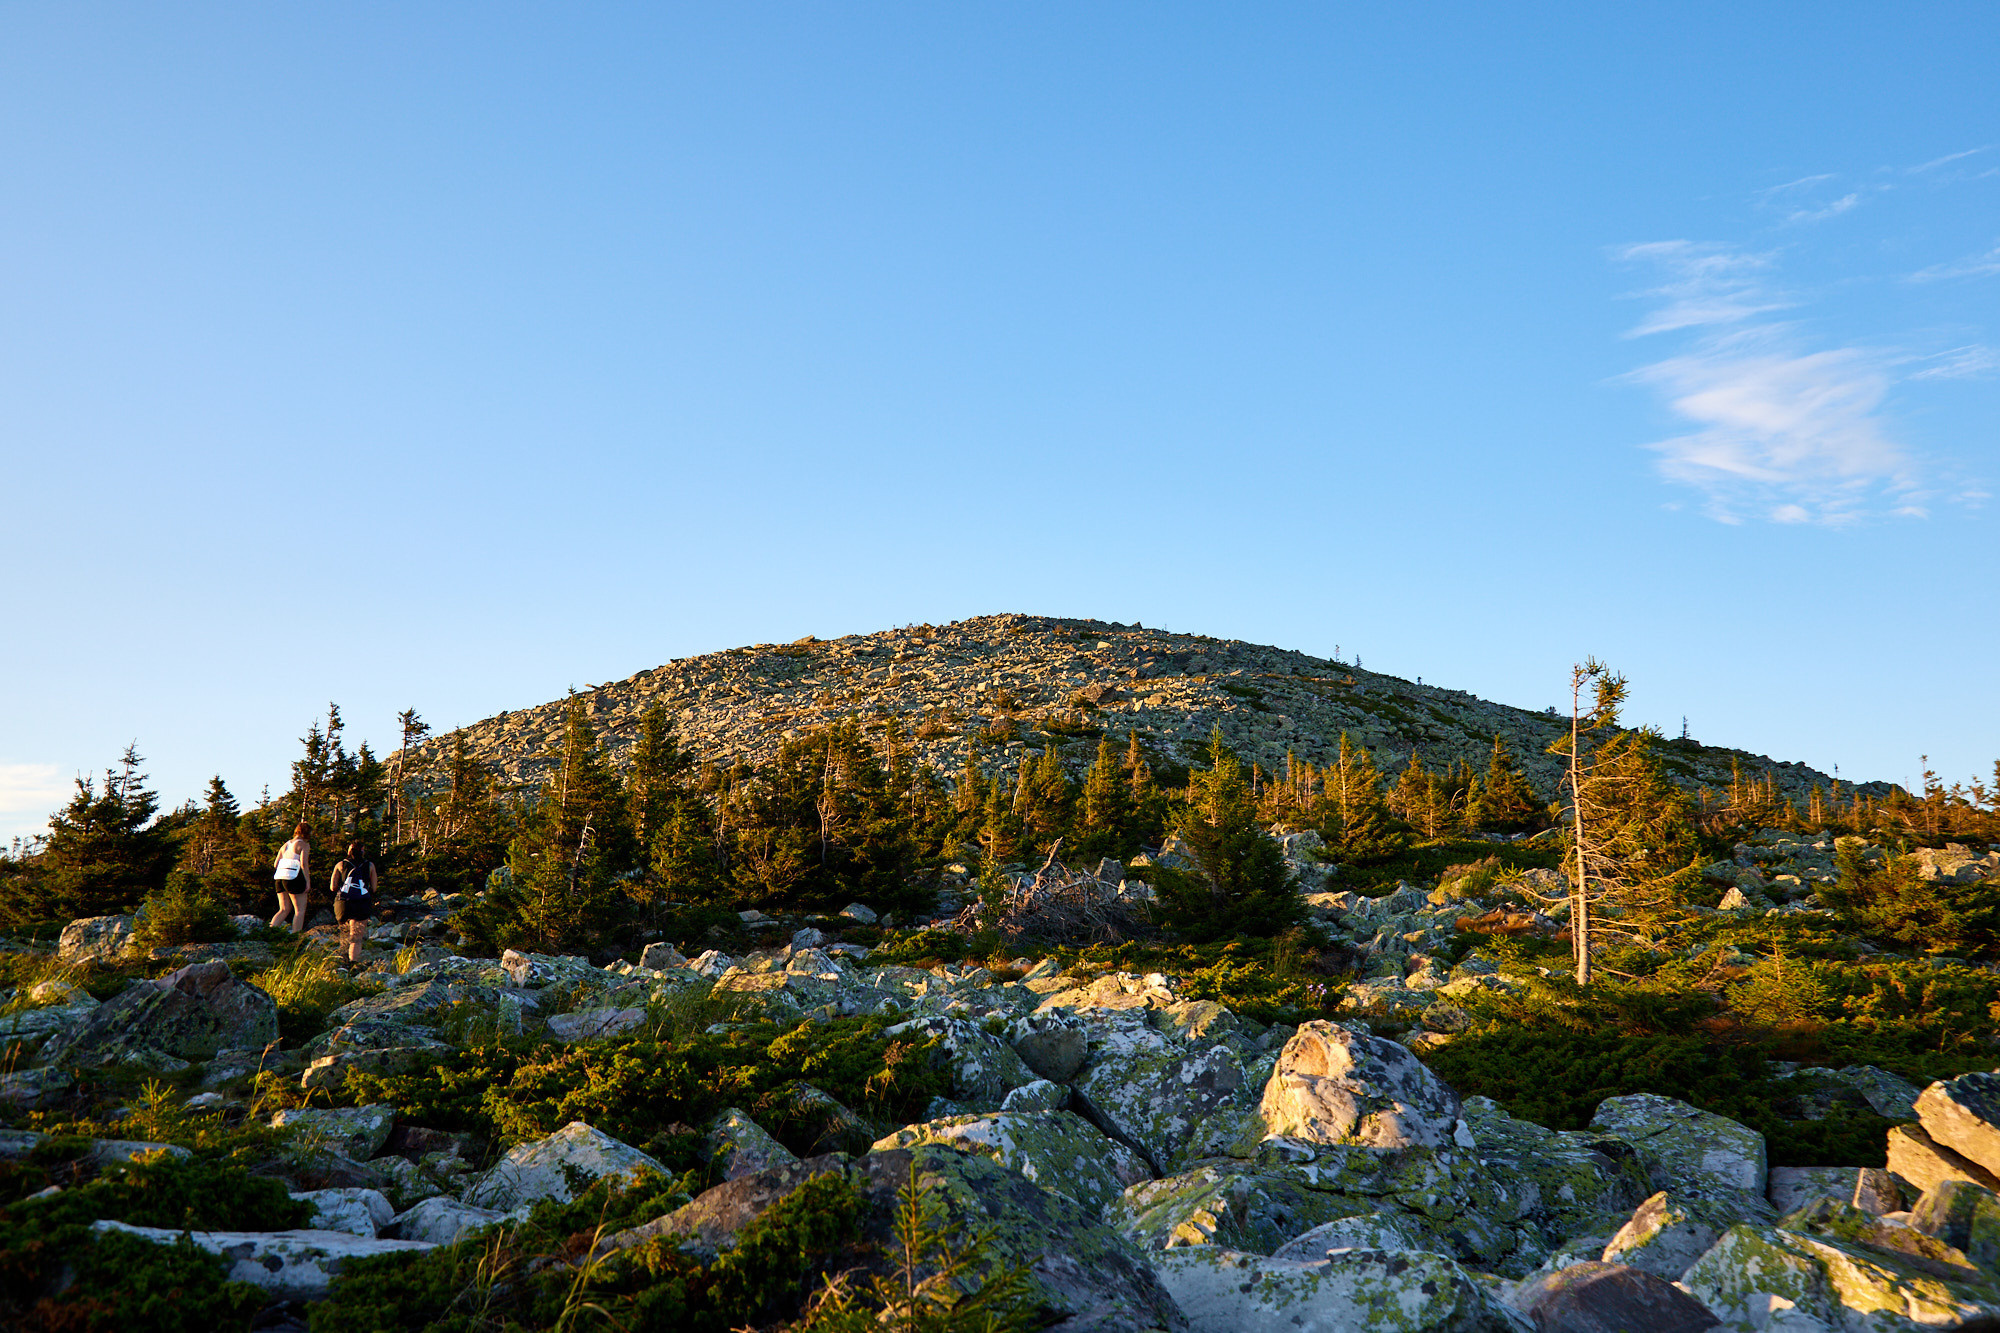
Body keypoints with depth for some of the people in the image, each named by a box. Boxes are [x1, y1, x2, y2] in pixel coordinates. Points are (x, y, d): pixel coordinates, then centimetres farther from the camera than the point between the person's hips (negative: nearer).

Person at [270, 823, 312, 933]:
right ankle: (295, 936, -7)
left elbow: (276, 864, 17)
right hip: (294, 878, -7)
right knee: (300, 910, -1)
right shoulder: (304, 844, -2)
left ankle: (272, 927, -6)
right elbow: (304, 864, -12)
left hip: (279, 878, 7)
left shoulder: (286, 845, 19)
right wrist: (308, 882, -12)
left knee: (284, 909, 13)